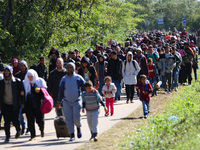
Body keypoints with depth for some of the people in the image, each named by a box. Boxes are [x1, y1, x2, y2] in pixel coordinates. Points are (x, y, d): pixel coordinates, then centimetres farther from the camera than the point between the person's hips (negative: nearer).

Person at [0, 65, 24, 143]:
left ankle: (18, 130, 31)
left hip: (15, 105, -2)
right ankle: (7, 136, 6)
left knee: (15, 120, 0)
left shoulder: (17, 81, -2)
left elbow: (22, 91, 6)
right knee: (7, 121, -3)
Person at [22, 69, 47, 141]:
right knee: (30, 120, -4)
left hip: (38, 103, -2)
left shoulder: (40, 81, 4)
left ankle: (42, 130, 29)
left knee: (39, 120, -2)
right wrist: (23, 103, 1)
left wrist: (40, 90, -17)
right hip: (29, 104, 2)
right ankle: (32, 135, 4)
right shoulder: (25, 83, 11)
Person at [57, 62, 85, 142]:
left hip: (76, 101, -2)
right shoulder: (64, 79, 9)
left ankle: (78, 128, 22)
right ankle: (72, 135, 5)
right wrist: (59, 102, 12)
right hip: (66, 102, 2)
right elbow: (61, 91, 13)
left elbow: (85, 87, 0)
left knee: (76, 118, -11)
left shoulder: (78, 78, 3)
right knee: (68, 119, -2)